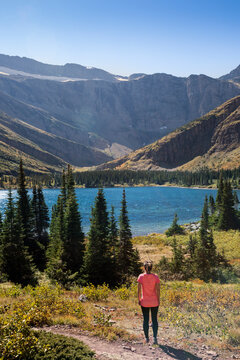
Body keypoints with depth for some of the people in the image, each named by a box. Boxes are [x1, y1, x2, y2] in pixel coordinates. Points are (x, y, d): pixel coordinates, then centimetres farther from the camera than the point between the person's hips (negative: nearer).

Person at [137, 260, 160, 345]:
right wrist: (158, 300, 4)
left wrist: (139, 300, 3)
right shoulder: (155, 277, -10)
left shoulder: (141, 277, -11)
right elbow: (158, 290, -8)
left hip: (144, 302, 0)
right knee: (154, 320, 11)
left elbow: (139, 290, -9)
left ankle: (147, 338, 22)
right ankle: (155, 337, 0)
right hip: (154, 302, 0)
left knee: (145, 320, 14)